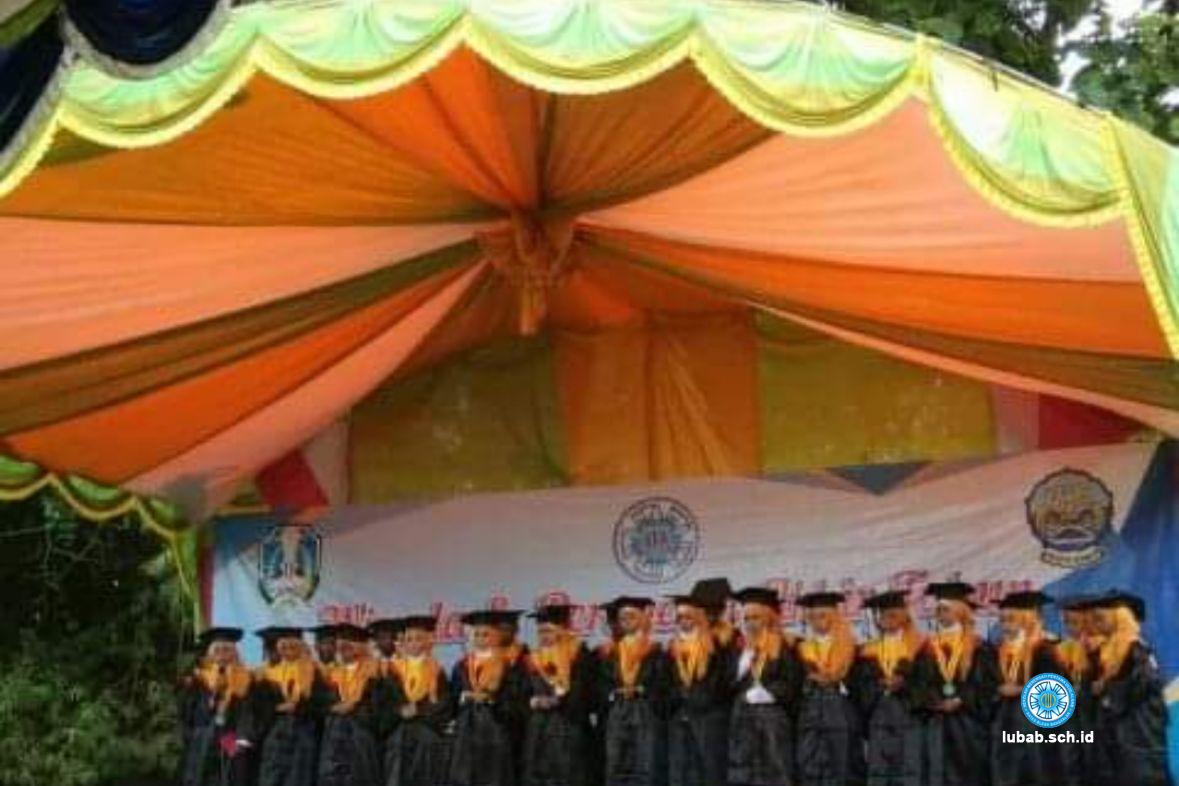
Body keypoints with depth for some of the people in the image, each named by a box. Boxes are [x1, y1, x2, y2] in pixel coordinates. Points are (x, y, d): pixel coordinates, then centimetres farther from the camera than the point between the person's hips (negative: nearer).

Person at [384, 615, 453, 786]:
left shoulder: (436, 670, 6)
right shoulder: (395, 669, 7)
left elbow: (444, 703, -2)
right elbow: (387, 700, 0)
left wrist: (418, 710, -13)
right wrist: (402, 711, -18)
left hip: (429, 736, 0)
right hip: (399, 736, 0)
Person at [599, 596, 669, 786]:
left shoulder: (656, 652, 1)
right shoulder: (611, 654, 15)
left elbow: (663, 688, -6)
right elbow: (603, 688, 13)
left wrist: (640, 690, -16)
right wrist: (614, 693, -5)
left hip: (648, 721, -4)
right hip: (617, 722, 5)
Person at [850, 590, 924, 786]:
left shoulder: (919, 647, 7)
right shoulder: (869, 651, 15)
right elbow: (859, 684, 7)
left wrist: (904, 683, -16)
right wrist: (880, 684, -11)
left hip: (910, 714, -3)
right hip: (878, 717, 3)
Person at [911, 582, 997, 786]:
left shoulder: (979, 648, 2)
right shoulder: (928, 648, 11)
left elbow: (988, 686, -4)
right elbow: (919, 685, 5)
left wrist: (961, 701, -14)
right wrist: (936, 702, -12)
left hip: (969, 726, -2)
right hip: (936, 728, 2)